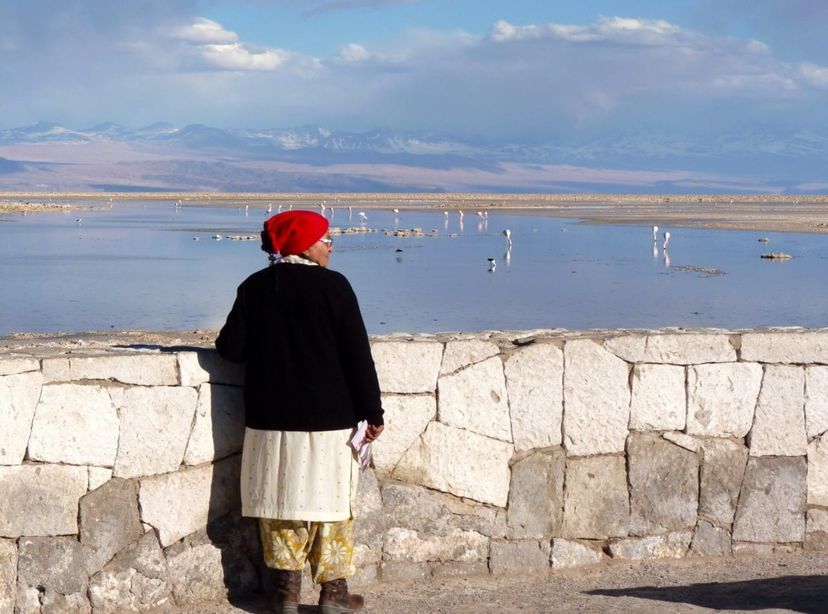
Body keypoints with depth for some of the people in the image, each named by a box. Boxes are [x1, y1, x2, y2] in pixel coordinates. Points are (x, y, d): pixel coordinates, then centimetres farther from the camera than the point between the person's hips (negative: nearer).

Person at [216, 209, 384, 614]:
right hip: (327, 418, -3)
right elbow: (357, 354, -10)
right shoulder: (332, 285, -9)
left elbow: (231, 348, 0)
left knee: (281, 504, 11)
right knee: (329, 503, 6)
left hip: (270, 419, 3)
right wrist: (373, 413, -5)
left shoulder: (254, 287, 2)